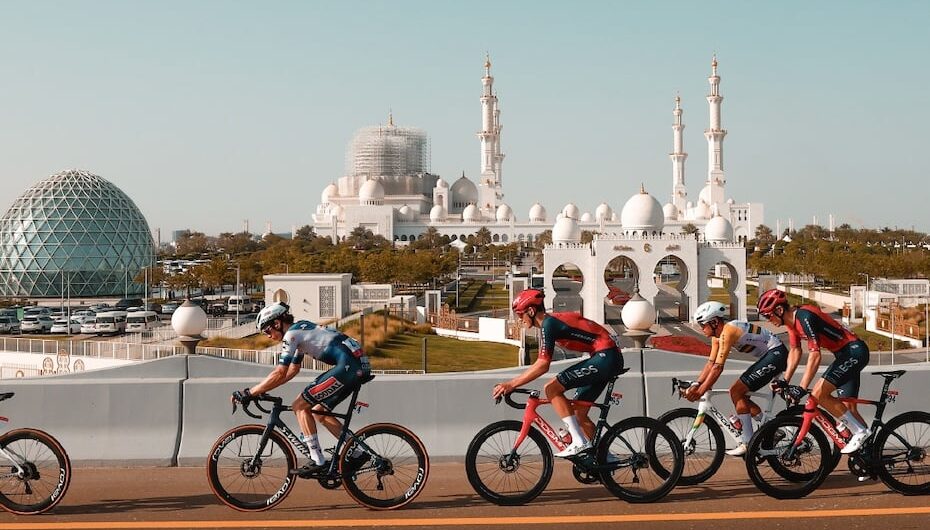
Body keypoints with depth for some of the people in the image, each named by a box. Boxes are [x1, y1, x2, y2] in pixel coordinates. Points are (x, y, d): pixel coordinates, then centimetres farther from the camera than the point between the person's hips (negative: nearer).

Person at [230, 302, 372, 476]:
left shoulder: (291, 334, -7)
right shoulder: (300, 329, 23)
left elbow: (279, 373, -12)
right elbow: (293, 370, 29)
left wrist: (249, 393, -6)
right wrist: (262, 389, 24)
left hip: (348, 366, -10)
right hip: (360, 366, 10)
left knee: (300, 406, -4)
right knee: (319, 411, 18)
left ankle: (317, 461, -3)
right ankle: (357, 454, 18)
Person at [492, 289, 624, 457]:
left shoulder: (548, 324, -13)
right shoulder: (552, 321, 16)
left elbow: (543, 365, -21)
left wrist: (511, 384, -19)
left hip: (605, 357, -10)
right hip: (610, 359, 10)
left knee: (552, 388, -14)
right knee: (579, 413, 12)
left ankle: (579, 442, -14)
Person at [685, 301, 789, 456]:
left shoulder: (727, 331, -22)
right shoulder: (717, 335, 7)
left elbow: (718, 367, -25)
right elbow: (711, 363, 9)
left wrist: (700, 392, -21)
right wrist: (696, 385, -3)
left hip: (776, 354, -10)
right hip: (769, 356, 10)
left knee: (736, 391, -13)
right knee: (738, 393, 8)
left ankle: (747, 443, -10)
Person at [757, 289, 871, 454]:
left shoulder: (805, 317, -24)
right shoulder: (792, 320, 5)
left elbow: (815, 356, -29)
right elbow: (795, 351, 14)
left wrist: (801, 389, -28)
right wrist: (784, 381, 8)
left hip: (854, 351, -10)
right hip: (846, 354, 10)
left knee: (819, 394, -17)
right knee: (848, 408, 10)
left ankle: (860, 431, -9)